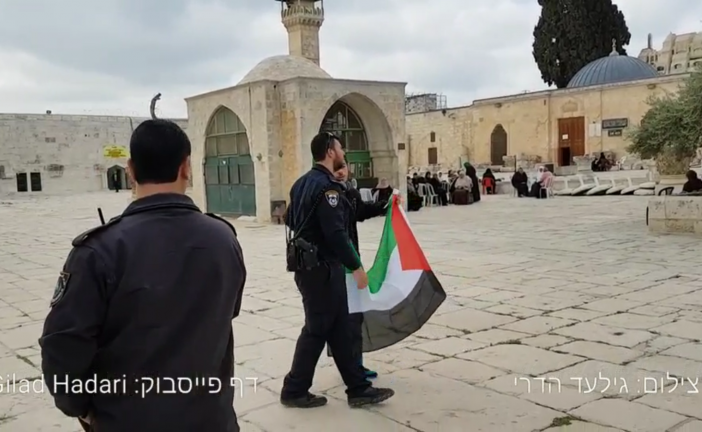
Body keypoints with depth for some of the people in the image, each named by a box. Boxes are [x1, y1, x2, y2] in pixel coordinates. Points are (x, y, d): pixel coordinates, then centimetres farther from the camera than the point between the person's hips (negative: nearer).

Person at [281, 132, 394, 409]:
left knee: (339, 328, 12)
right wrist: (356, 266, -19)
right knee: (317, 329, 2)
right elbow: (336, 232, -24)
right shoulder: (326, 186, -18)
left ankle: (358, 388, 19)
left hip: (308, 263, 10)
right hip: (322, 266, -10)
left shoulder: (304, 182, 12)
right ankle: (294, 391, 14)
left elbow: (290, 220, 19)